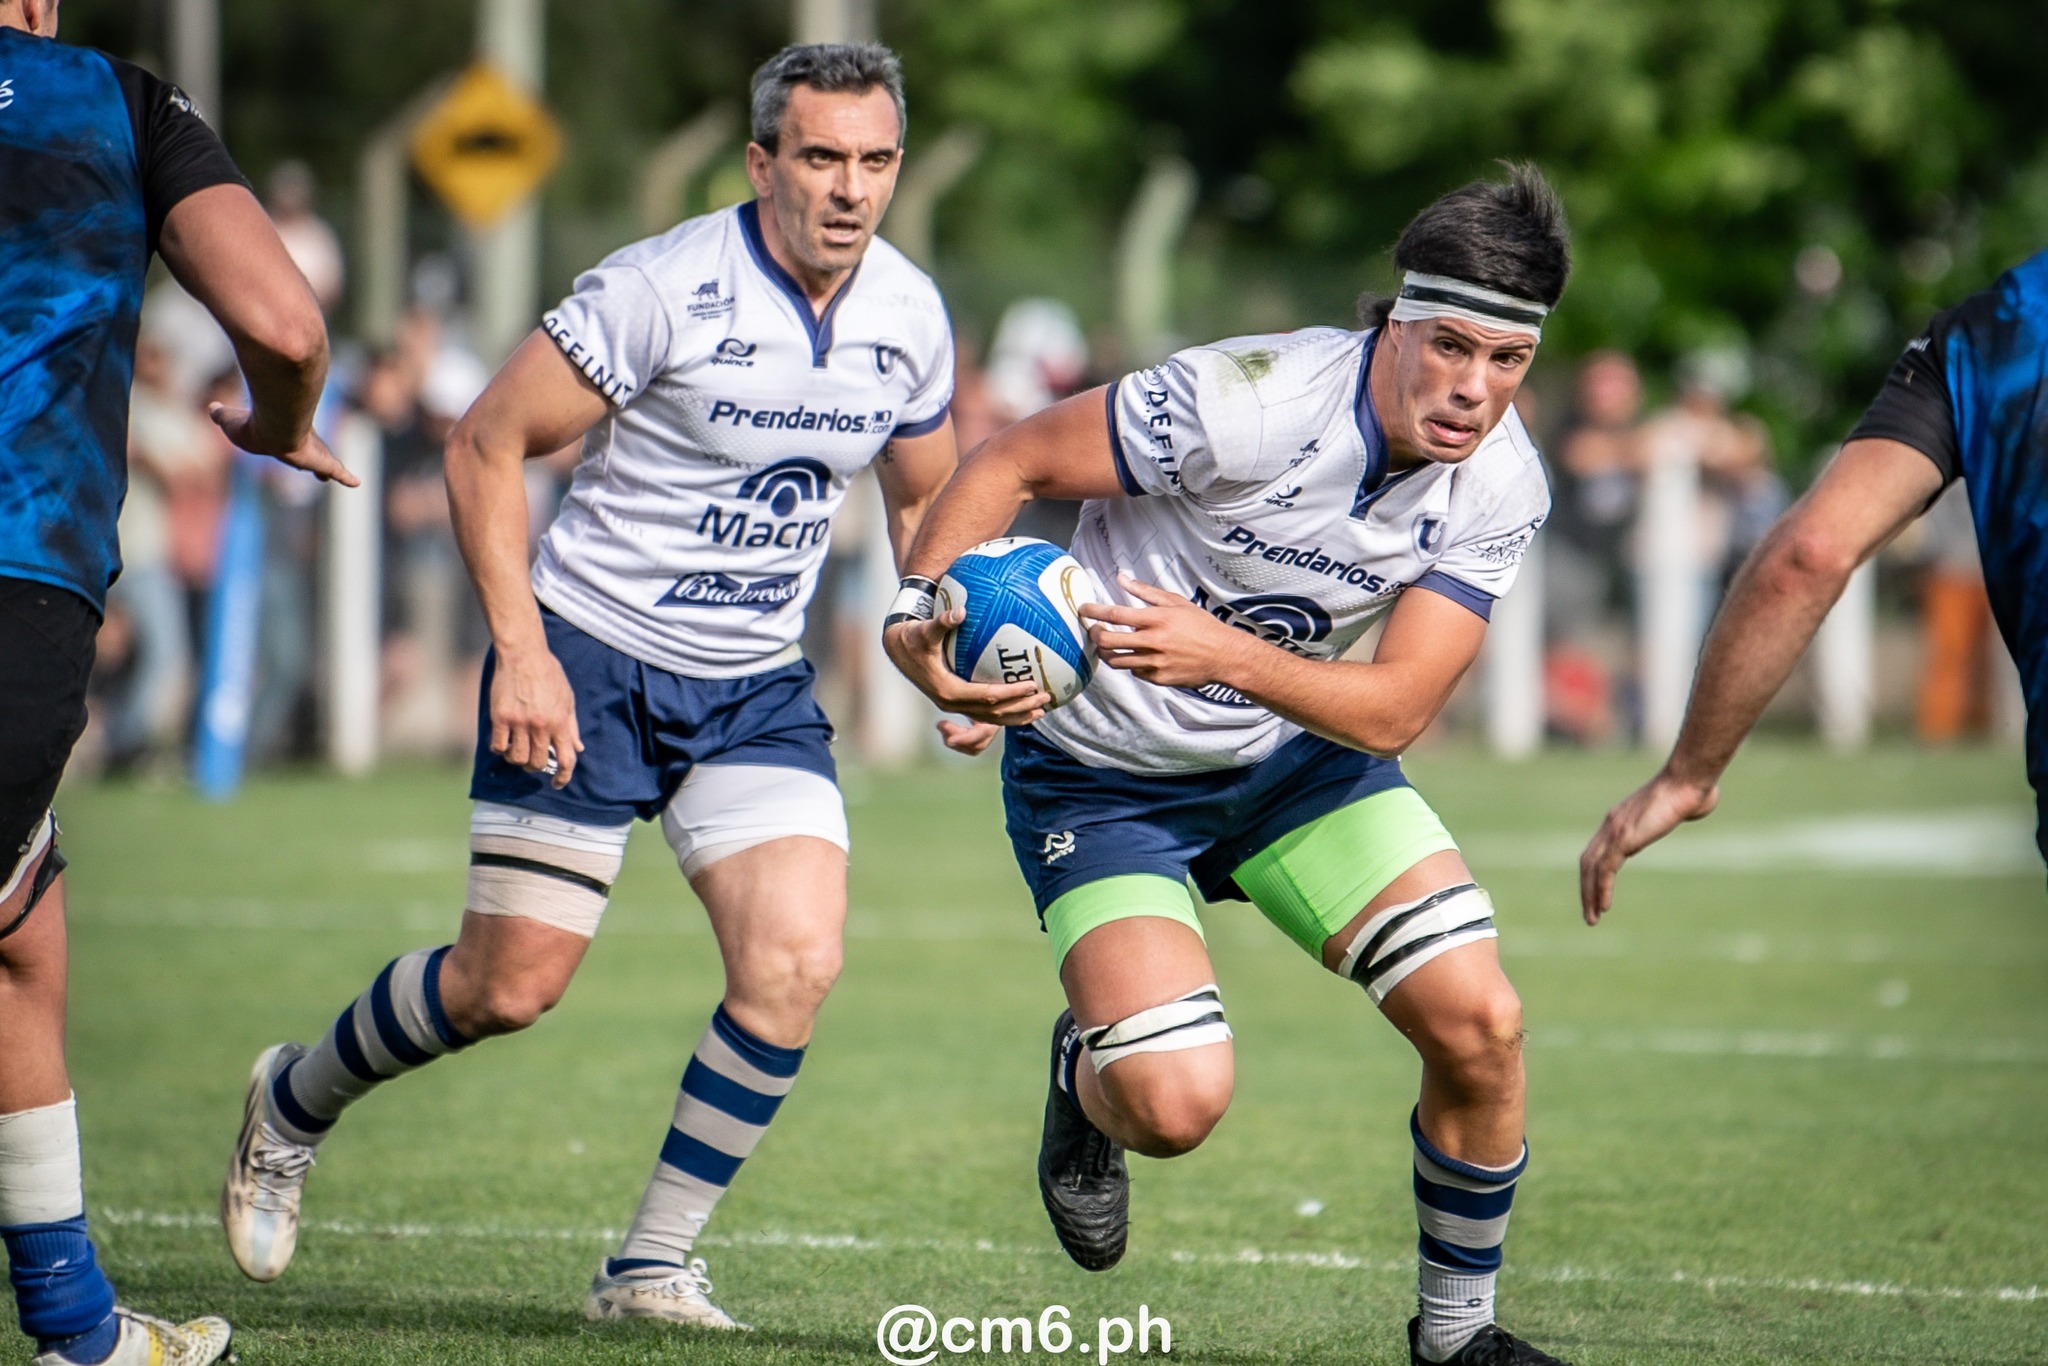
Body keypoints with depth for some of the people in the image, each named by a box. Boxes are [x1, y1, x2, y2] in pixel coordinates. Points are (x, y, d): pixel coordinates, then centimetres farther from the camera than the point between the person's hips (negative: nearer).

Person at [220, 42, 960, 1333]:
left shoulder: (910, 316, -1)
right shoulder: (665, 289, -19)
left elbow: (923, 498, 17)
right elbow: (486, 444, -13)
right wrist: (522, 648, -19)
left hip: (757, 689, 5)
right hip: (588, 660, -5)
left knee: (796, 961, -15)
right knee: (510, 985, -4)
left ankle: (654, 1266, -1)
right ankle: (294, 1102, 27)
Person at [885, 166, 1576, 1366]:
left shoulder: (1504, 487, -15)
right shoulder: (1245, 400, -30)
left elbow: (1392, 712, -19)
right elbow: (1011, 463, -17)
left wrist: (1228, 656, -36)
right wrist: (923, 618, -32)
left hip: (1300, 755, 4)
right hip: (1105, 771, -4)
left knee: (1482, 1025, -12)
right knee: (1179, 1105, -20)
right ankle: (1087, 1075, 20)